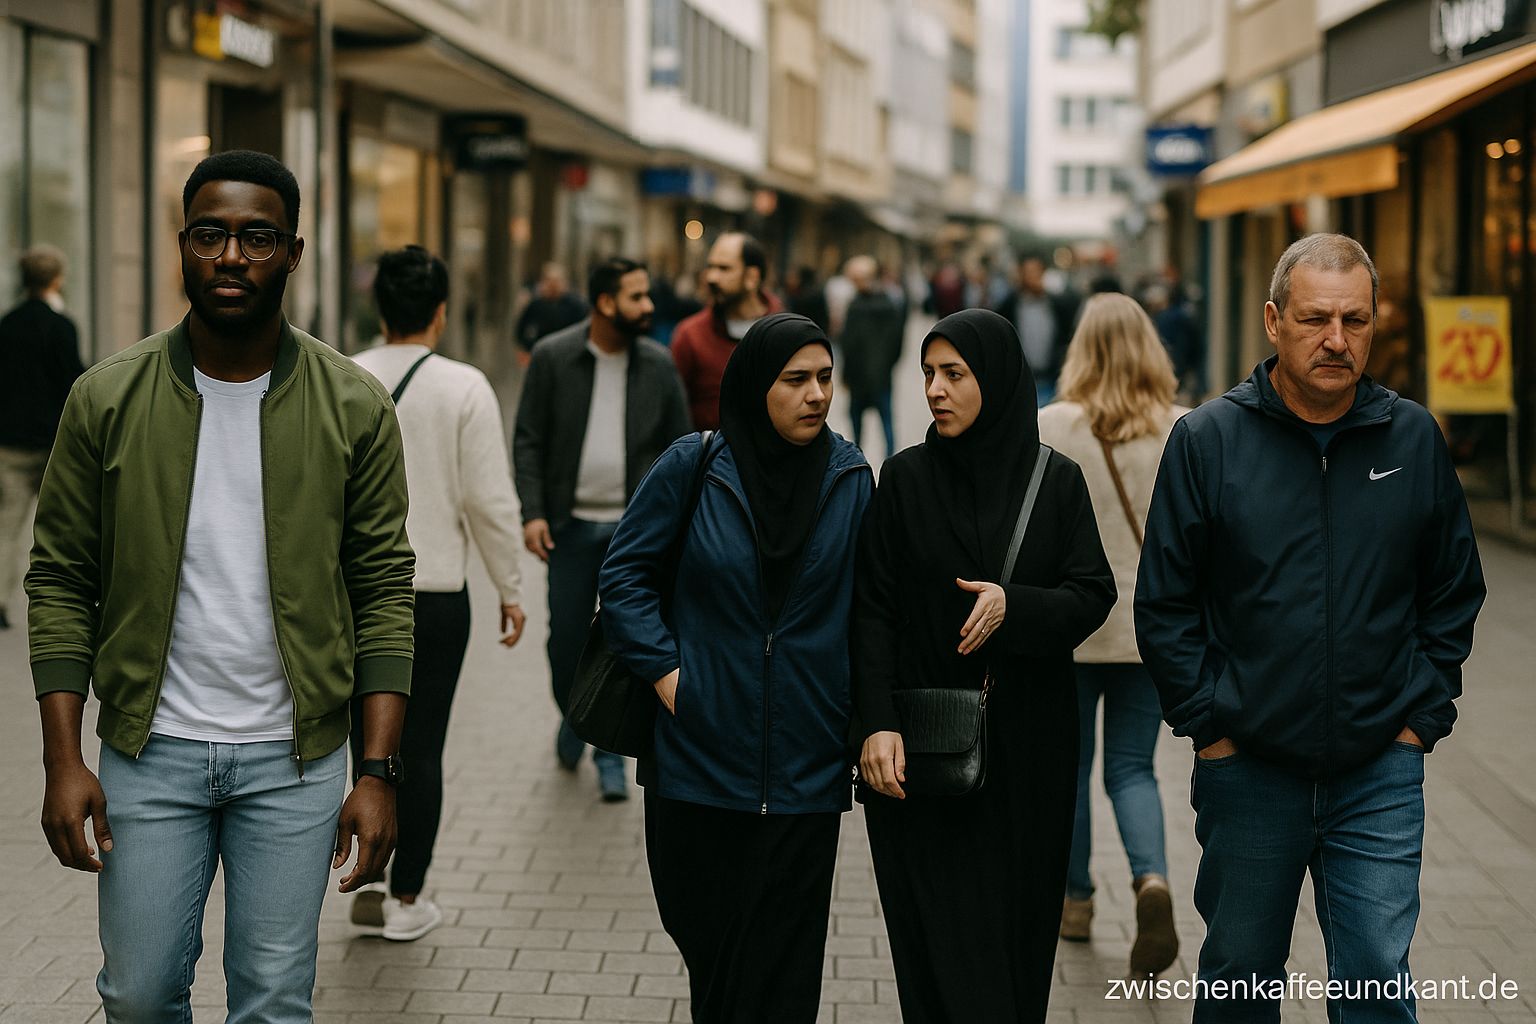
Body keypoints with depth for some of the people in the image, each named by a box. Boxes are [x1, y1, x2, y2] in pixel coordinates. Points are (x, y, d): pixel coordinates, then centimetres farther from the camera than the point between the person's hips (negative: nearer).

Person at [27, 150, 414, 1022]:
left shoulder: (355, 408, -4)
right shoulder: (107, 400, -3)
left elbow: (385, 591, -2)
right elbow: (61, 583, 0)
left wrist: (380, 772, -8)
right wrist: (63, 761, -6)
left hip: (295, 758, 0)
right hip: (150, 750, 1)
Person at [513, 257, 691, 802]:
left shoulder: (658, 364, 1)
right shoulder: (553, 358, -4)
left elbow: (679, 447, 6)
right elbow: (528, 441, -2)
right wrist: (532, 512, -11)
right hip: (571, 525, -1)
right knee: (567, 638, 7)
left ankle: (611, 753, 13)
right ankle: (573, 717, 36)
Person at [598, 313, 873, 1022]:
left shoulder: (849, 478, 1)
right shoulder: (693, 468, -4)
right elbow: (624, 574, 2)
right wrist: (665, 670, -7)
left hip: (804, 770, 0)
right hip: (699, 750, 0)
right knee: (701, 933, 12)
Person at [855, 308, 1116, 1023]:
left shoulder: (1057, 480, 3)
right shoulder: (905, 478, 0)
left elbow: (1094, 595, -2)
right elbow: (873, 610, -4)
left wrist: (1013, 605, -21)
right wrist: (877, 723, -15)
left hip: (1030, 748, 2)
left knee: (1020, 929, 7)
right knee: (947, 944, -4)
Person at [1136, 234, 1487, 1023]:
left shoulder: (1413, 438, 1)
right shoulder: (1207, 440, -5)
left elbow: (1454, 592, 10)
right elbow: (1164, 603, -1)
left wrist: (1422, 713, 3)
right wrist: (1209, 720, -6)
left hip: (1381, 768, 1)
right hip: (1248, 769, 0)